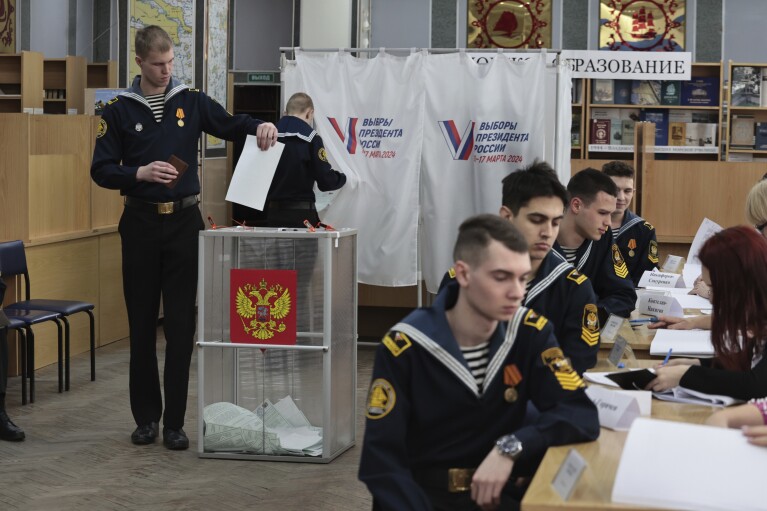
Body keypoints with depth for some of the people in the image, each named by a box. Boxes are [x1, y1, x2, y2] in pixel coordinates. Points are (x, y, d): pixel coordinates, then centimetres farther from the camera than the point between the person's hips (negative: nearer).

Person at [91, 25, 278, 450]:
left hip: (184, 222, 1)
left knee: (181, 324, -1)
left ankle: (175, 421, 5)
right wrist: (140, 173, -18)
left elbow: (230, 125, 9)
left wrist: (259, 125, -12)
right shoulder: (119, 111, 1)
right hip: (140, 223, 0)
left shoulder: (192, 102, 4)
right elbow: (101, 170, -1)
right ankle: (146, 416, 17)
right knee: (141, 324, 6)